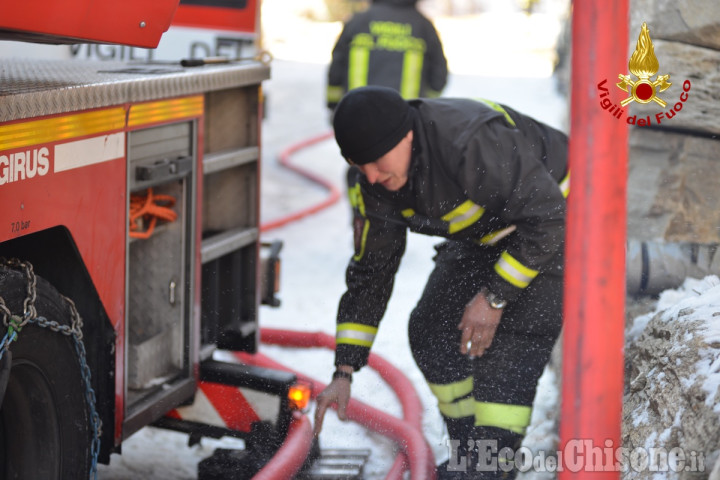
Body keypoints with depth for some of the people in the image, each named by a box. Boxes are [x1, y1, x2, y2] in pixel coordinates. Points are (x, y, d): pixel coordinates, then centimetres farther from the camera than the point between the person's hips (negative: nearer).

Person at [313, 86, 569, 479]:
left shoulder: (473, 142, -40)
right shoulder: (373, 184, -15)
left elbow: (546, 218, -32)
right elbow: (369, 274, -4)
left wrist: (495, 297, -28)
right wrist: (343, 373, -6)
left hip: (556, 225, -8)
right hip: (485, 233, 8)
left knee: (509, 345, -20)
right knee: (430, 331, 2)